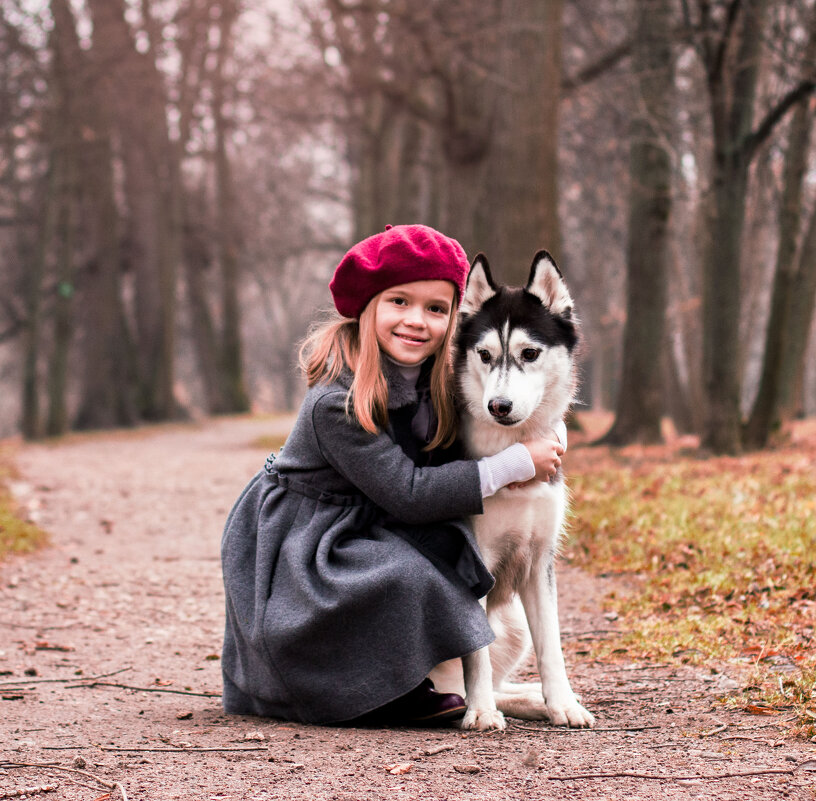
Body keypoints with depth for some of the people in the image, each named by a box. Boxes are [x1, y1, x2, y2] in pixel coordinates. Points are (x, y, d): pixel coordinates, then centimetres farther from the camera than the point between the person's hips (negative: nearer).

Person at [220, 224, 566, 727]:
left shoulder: (435, 381, -4)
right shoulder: (338, 400, -27)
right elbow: (407, 493, -29)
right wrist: (513, 466, -25)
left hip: (365, 531, 8)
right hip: (298, 548, -8)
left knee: (447, 542, -16)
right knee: (401, 577, -32)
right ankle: (376, 694, -8)